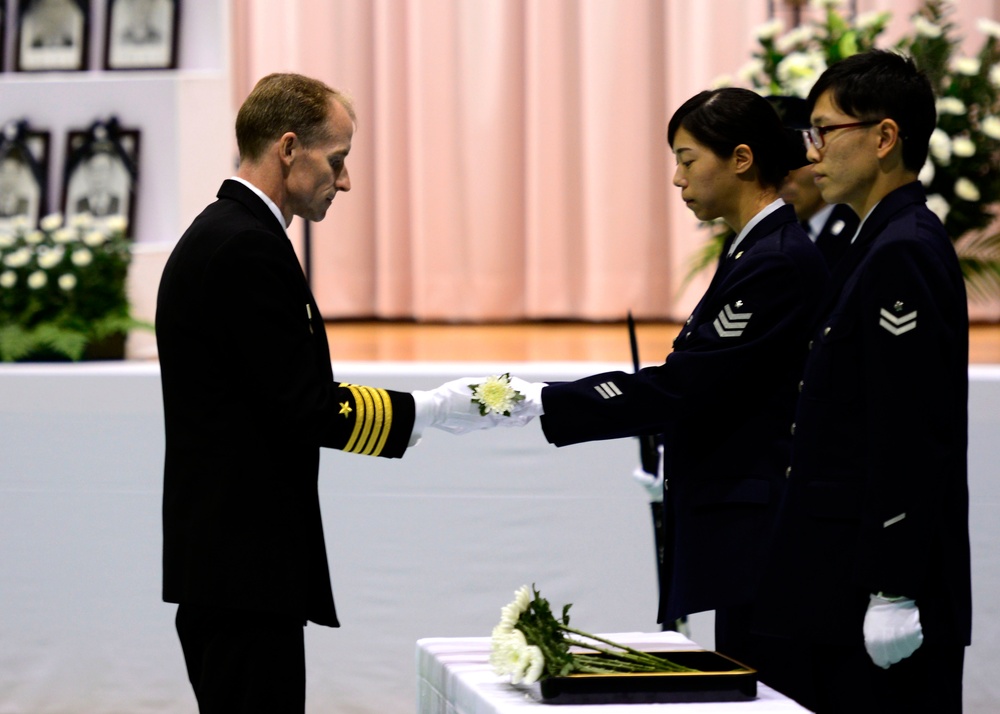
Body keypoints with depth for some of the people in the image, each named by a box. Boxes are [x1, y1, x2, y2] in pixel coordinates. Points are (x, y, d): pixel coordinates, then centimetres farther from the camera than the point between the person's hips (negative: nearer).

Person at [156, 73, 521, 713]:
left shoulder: (216, 238, 16)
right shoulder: (248, 250, -16)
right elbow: (307, 409, -19)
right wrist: (434, 411, -10)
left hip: (219, 558, 11)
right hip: (246, 565, -11)